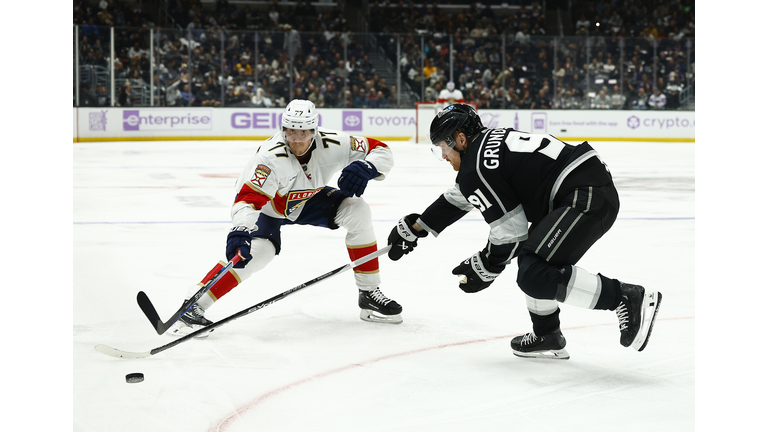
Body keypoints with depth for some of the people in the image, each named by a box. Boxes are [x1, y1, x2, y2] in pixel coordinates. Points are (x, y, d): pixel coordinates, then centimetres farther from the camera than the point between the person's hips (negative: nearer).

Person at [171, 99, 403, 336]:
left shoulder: (332, 144, -26)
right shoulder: (270, 156, -37)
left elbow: (381, 151, -18)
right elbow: (247, 199, -44)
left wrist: (365, 168, -39)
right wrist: (241, 230, -63)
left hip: (306, 200, 5)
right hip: (267, 205, -4)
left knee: (357, 211, -15)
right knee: (258, 249, -31)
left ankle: (368, 293, -4)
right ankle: (193, 305, -26)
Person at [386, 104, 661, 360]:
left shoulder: (476, 168, -8)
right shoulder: (489, 142, 22)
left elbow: (510, 232, -9)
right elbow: (458, 199, 35)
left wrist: (485, 269, 8)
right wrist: (413, 228, 42)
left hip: (586, 199, -11)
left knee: (534, 276, -16)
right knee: (531, 259, 24)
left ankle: (629, 298, -17)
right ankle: (548, 338, 28)